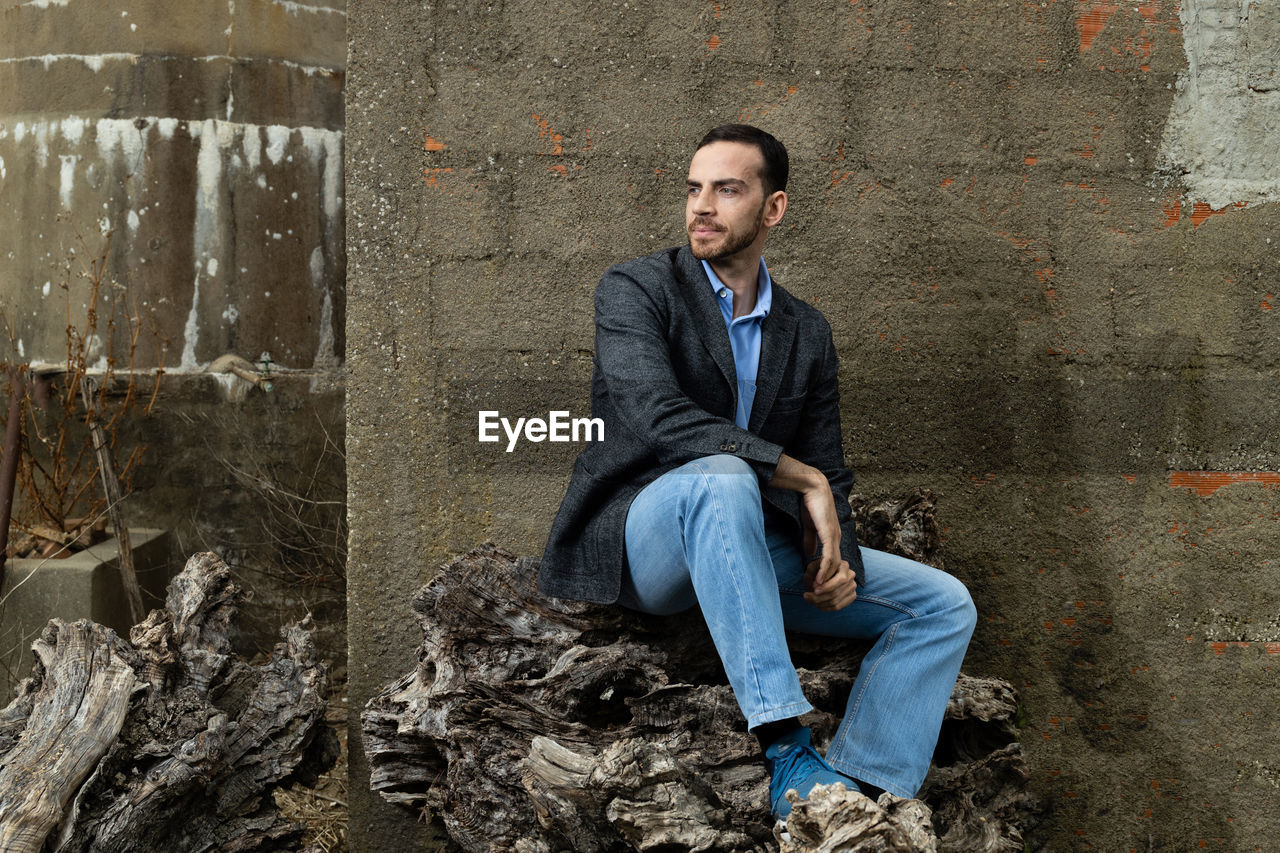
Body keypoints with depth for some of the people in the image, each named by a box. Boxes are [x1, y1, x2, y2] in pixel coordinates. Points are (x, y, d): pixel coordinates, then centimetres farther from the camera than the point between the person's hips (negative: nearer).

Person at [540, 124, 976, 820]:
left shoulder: (807, 332, 11)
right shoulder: (634, 290, -5)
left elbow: (829, 471, 11)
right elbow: (659, 419, -22)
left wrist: (837, 557, -11)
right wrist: (803, 480, -21)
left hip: (748, 542, 6)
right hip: (638, 541, -6)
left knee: (943, 606, -6)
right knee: (722, 478, -39)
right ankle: (787, 755, -40)